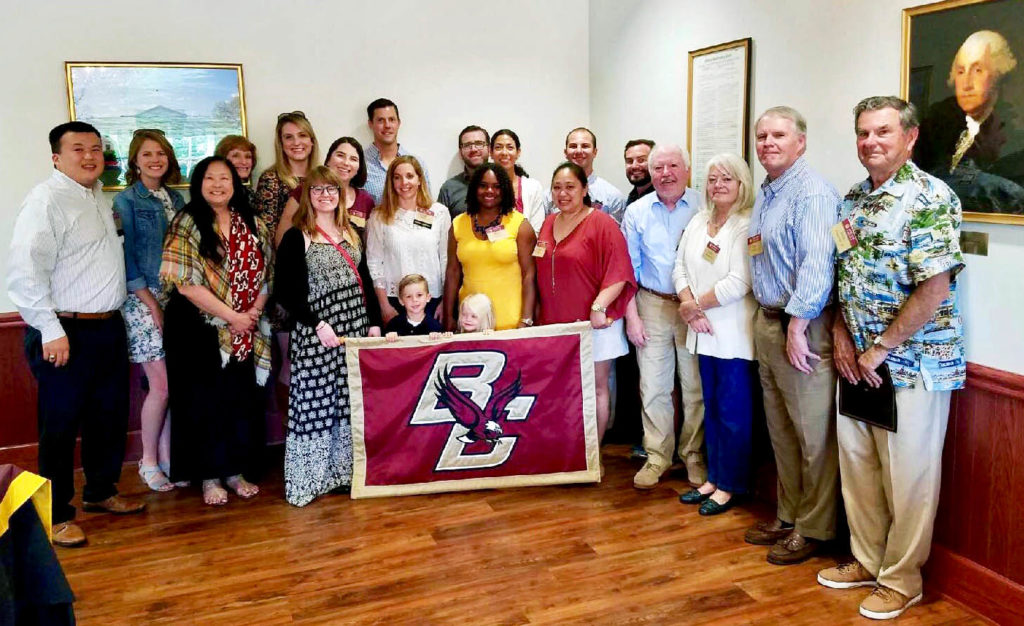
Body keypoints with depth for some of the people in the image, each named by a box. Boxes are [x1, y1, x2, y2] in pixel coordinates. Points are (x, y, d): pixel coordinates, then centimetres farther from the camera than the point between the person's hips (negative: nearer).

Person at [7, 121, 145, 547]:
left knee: (110, 416, 17)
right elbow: (24, 272, -21)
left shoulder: (99, 196, 13)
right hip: (66, 334, -8)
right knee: (60, 426, 3)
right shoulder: (46, 200, -14)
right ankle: (56, 516, 16)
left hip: (109, 327, 8)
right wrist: (51, 330, -21)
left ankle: (100, 492, 35)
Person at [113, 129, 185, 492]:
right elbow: (126, 256, -7)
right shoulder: (126, 201, -2)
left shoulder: (176, 199, 13)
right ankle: (148, 462, 12)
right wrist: (150, 302, -12)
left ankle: (166, 457, 17)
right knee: (162, 386, -6)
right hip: (144, 299, -5)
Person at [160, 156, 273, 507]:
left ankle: (236, 471, 22)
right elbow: (186, 282, -14)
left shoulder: (251, 225, 9)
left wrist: (254, 312, -7)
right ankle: (209, 477, 16)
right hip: (200, 329, -4)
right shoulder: (187, 224, -6)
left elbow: (266, 273, 9)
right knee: (204, 401, 3)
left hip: (246, 331, 4)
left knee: (243, 399, 8)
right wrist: (231, 316, -15)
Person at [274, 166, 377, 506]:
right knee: (315, 401, -3)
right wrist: (318, 325, -17)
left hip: (355, 325, 6)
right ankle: (310, 478, 9)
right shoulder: (296, 237, -4)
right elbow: (285, 292, -10)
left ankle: (344, 470, 21)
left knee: (351, 401, 9)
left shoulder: (352, 233, 14)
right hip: (315, 331, -5)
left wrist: (373, 322, 7)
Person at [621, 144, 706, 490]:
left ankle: (693, 454, 22)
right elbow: (628, 269, 6)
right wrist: (631, 316, 1)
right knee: (653, 387, 5)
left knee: (696, 387, 6)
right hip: (653, 306, 2)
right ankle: (657, 456, 19)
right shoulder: (636, 212, 4)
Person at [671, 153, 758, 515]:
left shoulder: (748, 225, -12)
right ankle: (712, 478, 28)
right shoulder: (698, 222, 11)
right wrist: (688, 304, -8)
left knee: (734, 413, 4)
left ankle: (729, 486, 17)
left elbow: (738, 282, -20)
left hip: (734, 335, -7)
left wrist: (696, 304, -11)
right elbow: (681, 267, 9)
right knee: (711, 408, 16)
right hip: (704, 332, 7)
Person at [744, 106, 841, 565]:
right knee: (780, 429, 16)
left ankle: (813, 528, 14)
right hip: (767, 321, 9)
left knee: (813, 433, 1)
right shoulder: (765, 194, 16)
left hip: (802, 327, -9)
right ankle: (788, 515, 30)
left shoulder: (812, 192, -13)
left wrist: (797, 328, -21)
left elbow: (816, 265, -21)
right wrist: (769, 323, 14)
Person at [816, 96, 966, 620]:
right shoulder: (852, 199, 10)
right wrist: (842, 335, 1)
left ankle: (902, 579, 22)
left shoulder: (930, 198, -13)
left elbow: (934, 290, -18)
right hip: (857, 361, 7)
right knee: (857, 466, 15)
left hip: (914, 362, -7)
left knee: (909, 478, 5)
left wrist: (879, 349, -15)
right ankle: (867, 560, 33)